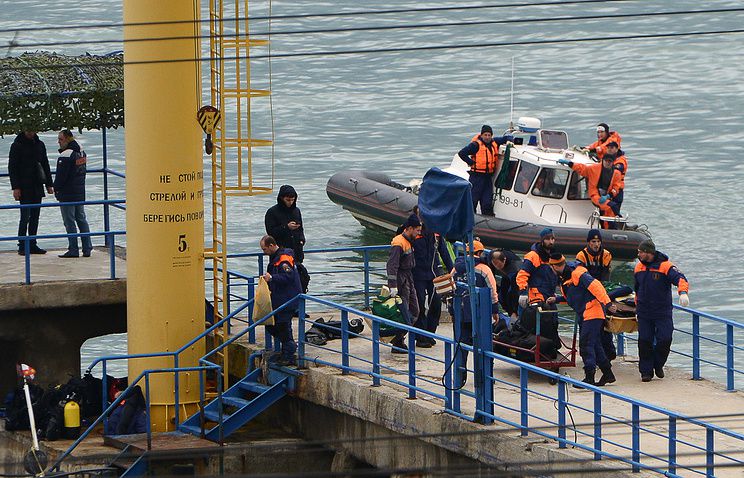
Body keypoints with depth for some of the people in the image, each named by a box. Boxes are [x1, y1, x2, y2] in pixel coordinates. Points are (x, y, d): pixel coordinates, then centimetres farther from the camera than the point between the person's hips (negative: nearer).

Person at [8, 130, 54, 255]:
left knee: (35, 217, 6)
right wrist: (15, 187, -14)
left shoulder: (39, 144, 12)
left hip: (37, 188, 5)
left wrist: (49, 184, 13)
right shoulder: (17, 145, -4)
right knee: (25, 216, -9)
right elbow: (12, 167, -6)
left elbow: (45, 165, 19)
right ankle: (22, 246, -4)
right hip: (24, 187, -5)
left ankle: (32, 245, 10)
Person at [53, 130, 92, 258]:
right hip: (80, 193, 9)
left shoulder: (65, 155, -18)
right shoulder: (81, 152, 11)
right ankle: (87, 248, 11)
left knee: (69, 222, -3)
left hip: (67, 194, -8)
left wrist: (57, 189, -3)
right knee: (81, 220, 13)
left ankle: (73, 250, -3)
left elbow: (61, 175, -18)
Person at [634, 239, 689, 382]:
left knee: (664, 340, -8)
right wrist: (637, 307, 23)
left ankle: (658, 365, 17)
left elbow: (680, 279, -25)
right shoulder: (639, 267, 7)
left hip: (663, 312, -4)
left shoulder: (665, 266, -11)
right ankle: (646, 371, 9)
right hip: (644, 313, 4)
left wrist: (683, 292, -44)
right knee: (645, 342, -1)